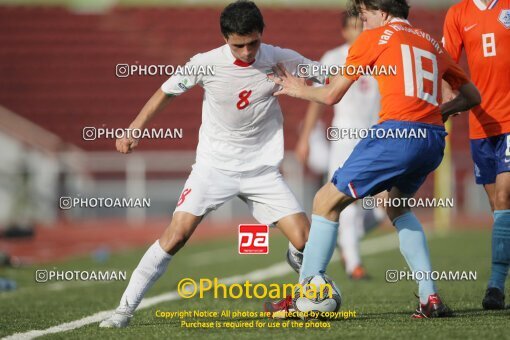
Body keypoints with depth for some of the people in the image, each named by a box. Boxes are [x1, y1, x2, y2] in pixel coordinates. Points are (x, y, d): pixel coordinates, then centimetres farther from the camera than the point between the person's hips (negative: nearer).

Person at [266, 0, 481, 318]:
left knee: (327, 202, 7)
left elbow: (331, 95, 12)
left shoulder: (374, 38, 8)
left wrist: (298, 90, 31)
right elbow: (472, 96, 28)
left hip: (397, 133, -6)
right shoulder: (432, 44, 23)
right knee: (397, 206, 31)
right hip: (434, 140, 6)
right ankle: (430, 297, 17)